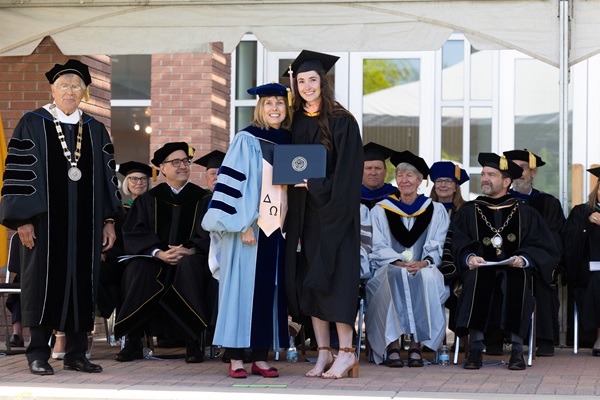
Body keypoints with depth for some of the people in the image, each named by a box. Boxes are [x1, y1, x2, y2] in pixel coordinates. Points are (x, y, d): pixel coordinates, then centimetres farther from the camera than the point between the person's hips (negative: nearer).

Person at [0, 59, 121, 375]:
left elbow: (107, 177, 14)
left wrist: (108, 220, 8)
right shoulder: (32, 125, 1)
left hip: (84, 223, 4)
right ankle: (38, 354, 5)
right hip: (45, 221, -4)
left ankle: (76, 354, 11)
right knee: (44, 282, -2)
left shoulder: (95, 130, 12)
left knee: (81, 282, 4)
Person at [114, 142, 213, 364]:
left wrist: (188, 250, -20)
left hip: (190, 258, -1)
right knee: (138, 268, -33)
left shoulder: (202, 198, 11)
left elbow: (209, 234, -1)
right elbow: (133, 233, -1)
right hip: (155, 260, 1)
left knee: (189, 265, -37)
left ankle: (192, 342, -32)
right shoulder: (148, 199, 12)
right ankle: (134, 341, -26)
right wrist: (159, 253, -18)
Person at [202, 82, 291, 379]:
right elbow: (233, 182, -10)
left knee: (271, 291, 5)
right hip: (250, 229, -5)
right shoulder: (247, 140, -4)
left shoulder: (289, 143, 12)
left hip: (278, 229, 5)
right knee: (244, 288, -4)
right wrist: (244, 225, -17)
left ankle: (260, 357, 10)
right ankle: (236, 358, 1)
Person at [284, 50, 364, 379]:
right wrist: (294, 180, -3)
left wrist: (316, 185, -15)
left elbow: (347, 171, -11)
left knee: (333, 277, -7)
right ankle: (323, 352, 11)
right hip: (304, 213, 6)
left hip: (334, 209, -6)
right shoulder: (296, 123, 10)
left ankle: (346, 352, -1)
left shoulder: (341, 121, -7)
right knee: (308, 280, 5)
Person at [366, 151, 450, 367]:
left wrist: (424, 262, -16)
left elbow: (437, 248, 6)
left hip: (424, 270, 0)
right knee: (395, 276, -37)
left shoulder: (436, 211, 14)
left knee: (428, 277, -36)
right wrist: (400, 262, -15)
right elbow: (378, 248, 4)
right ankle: (392, 346, -38)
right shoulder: (381, 210, 13)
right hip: (390, 271, 0)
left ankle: (416, 345, -35)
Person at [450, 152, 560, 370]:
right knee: (476, 277, -35)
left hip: (513, 269, 0)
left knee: (515, 279, -36)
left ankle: (517, 349, -35)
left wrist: (523, 259, -13)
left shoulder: (526, 214, 18)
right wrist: (469, 258, -17)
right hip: (480, 269, 1)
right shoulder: (467, 212, 19)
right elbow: (457, 246, 5)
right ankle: (475, 348, -36)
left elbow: (545, 249, 7)